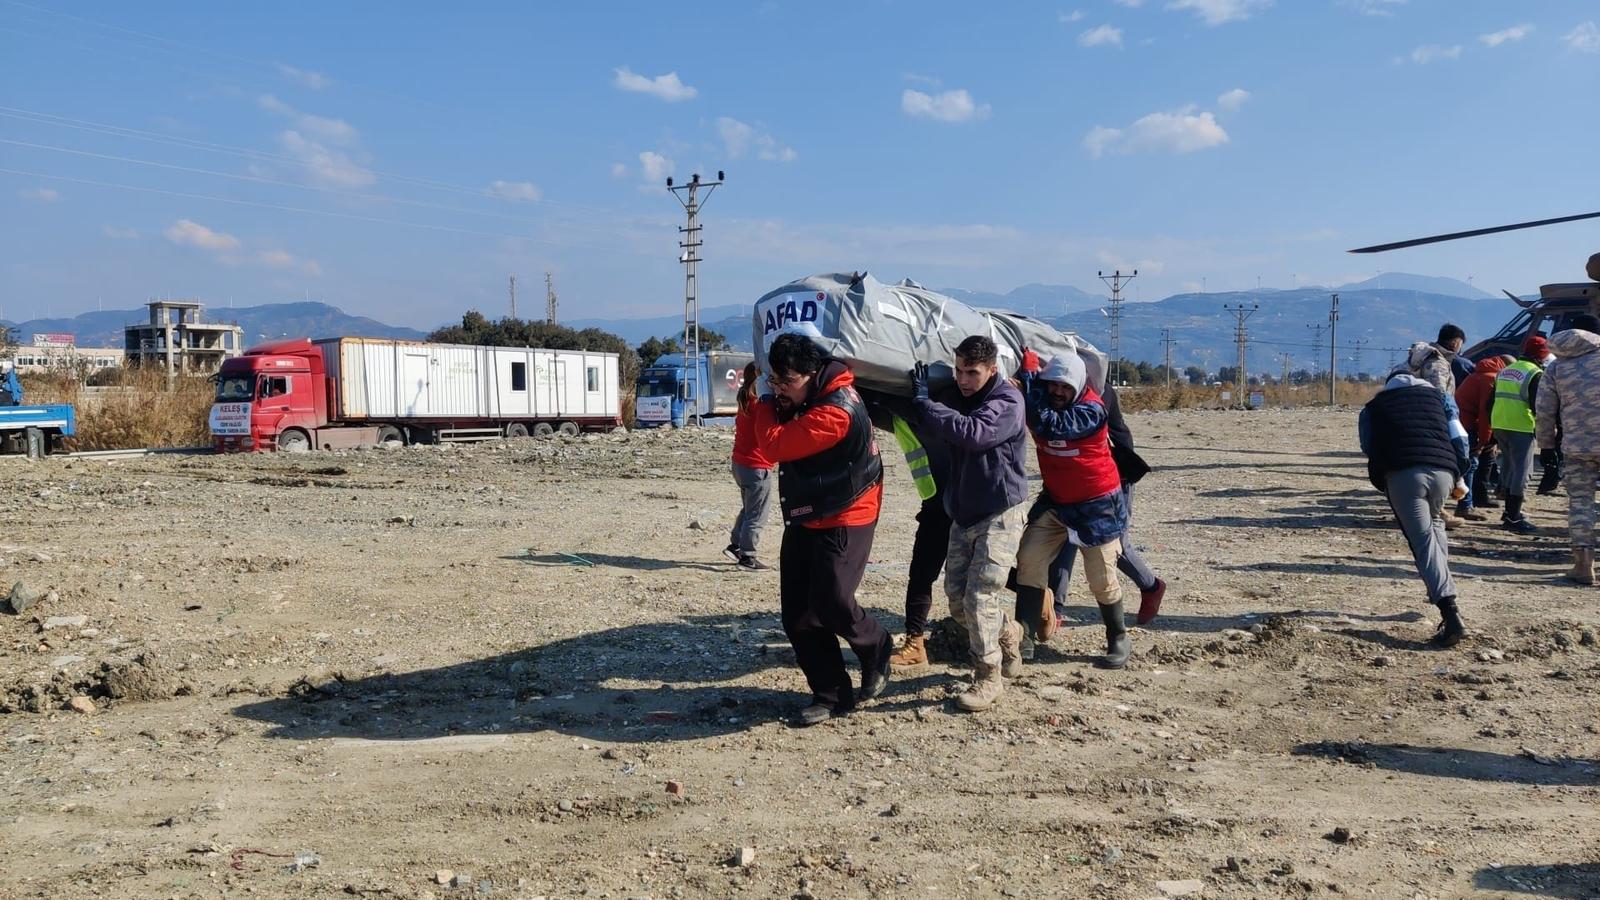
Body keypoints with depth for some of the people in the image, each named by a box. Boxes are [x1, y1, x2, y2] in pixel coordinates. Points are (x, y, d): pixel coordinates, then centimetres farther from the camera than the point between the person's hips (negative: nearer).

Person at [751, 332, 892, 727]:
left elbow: (774, 445, -27)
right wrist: (770, 402, -5)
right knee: (797, 615, 4)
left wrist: (765, 405, -9)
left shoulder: (835, 412, -26)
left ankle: (877, 650, 19)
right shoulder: (800, 400, 5)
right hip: (804, 519, 9)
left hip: (843, 521, -9)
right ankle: (830, 695, 15)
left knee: (830, 605, -12)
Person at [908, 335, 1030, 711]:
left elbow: (972, 433, -31)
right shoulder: (956, 396, 7)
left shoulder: (1007, 402, -15)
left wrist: (924, 402, -25)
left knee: (980, 597, -11)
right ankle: (1007, 633, 34)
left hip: (1000, 515, -7)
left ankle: (989, 677, 3)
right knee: (957, 597, 9)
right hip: (963, 514, 7)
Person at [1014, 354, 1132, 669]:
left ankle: (1119, 640, 21)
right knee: (1029, 559, -6)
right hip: (1055, 501, 5)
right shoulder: (1042, 404, -3)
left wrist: (1028, 378, -31)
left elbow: (1049, 424, -35)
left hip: (1096, 506, -5)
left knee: (1101, 577, 1)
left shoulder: (1091, 411, -23)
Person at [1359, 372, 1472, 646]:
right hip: (1442, 470, 3)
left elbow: (1370, 448, 14)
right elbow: (1459, 440, 20)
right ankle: (1443, 591, 21)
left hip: (1401, 473, -3)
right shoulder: (1437, 396, 29)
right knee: (1434, 524, 31)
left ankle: (1450, 613, -23)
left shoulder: (1374, 406, 24)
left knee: (1423, 539, -8)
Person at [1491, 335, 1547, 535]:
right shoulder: (1535, 374, -8)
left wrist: (1493, 426, 22)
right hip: (1521, 428, -8)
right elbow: (1538, 405, -13)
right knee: (1521, 471, -4)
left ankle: (1509, 511, 30)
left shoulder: (1505, 370, 16)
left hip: (1499, 426, 8)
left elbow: (1492, 401, 17)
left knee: (1508, 467, 20)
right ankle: (1513, 518, -6)